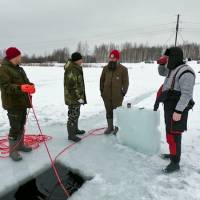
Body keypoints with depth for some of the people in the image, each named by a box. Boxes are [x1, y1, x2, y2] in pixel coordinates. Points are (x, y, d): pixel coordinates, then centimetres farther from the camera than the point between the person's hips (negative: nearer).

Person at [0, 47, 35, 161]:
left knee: (22, 125, 17)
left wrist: (30, 86, -9)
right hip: (13, 104, -9)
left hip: (22, 102, 9)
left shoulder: (19, 69, 14)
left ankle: (20, 145, 33)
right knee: (15, 128, -3)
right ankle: (13, 150, 11)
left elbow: (26, 81, 14)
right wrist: (20, 88, -37)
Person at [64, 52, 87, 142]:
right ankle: (71, 135, 11)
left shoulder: (77, 68, 11)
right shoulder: (71, 71, -22)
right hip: (73, 98, -10)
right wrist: (78, 97, -21)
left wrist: (80, 96, 21)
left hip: (77, 96, 10)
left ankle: (75, 129, 38)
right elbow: (71, 87, -25)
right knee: (73, 115, -1)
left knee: (76, 114, 22)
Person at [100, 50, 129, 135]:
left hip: (117, 96, -3)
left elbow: (125, 82, -3)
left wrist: (123, 93, -4)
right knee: (108, 112, 14)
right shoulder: (105, 68, 4)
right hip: (106, 96, 4)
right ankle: (110, 127, 30)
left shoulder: (123, 69, -7)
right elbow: (102, 80, 13)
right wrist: (102, 91, 10)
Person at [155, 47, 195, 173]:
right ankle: (173, 153, 39)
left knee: (173, 135, -6)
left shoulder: (185, 72, -19)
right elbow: (162, 72, 30)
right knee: (170, 132, 21)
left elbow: (187, 94, -24)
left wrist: (178, 111, -27)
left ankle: (175, 163, 6)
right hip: (169, 107, 10)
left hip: (177, 109, -10)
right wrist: (162, 63, 9)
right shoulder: (173, 70, 11)